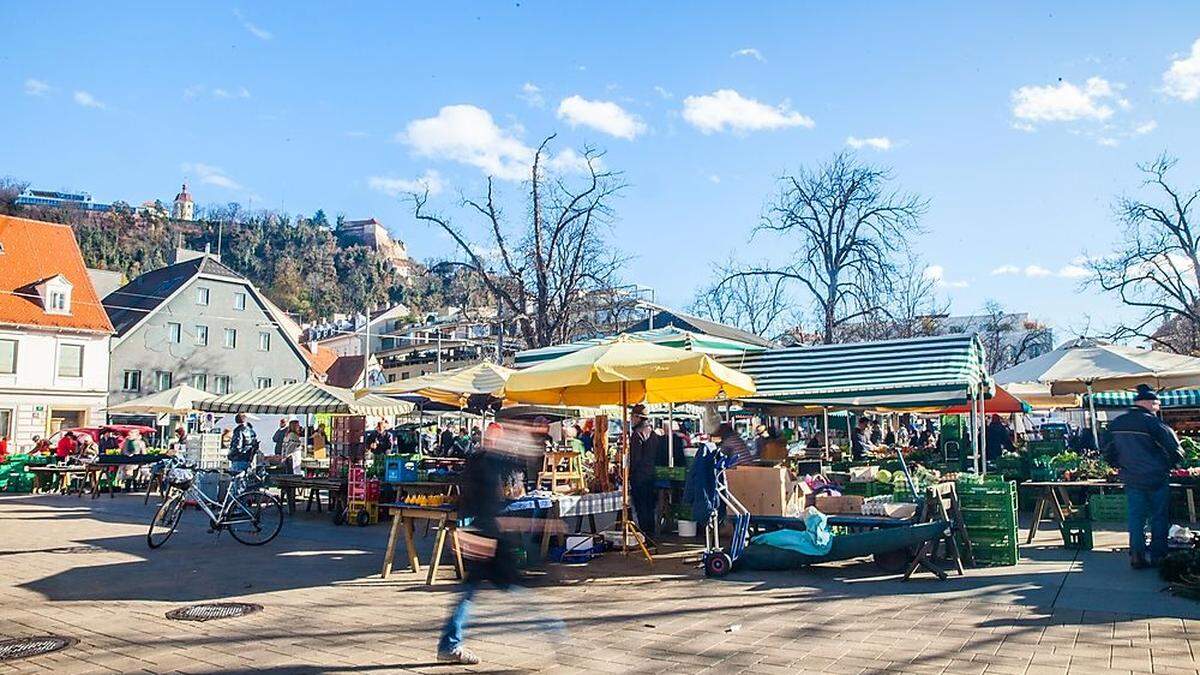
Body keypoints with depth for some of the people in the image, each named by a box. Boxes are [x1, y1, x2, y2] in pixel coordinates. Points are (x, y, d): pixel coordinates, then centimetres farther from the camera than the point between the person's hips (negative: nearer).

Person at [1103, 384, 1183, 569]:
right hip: (1156, 478, -5)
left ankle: (1136, 556, 4)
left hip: (1131, 480, 5)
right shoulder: (1152, 423, -15)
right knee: (1159, 517, 9)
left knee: (1136, 517, 9)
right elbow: (1175, 449, -15)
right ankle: (1157, 556, 13)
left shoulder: (1115, 424, 4)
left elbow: (1107, 452, 11)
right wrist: (1169, 466, 3)